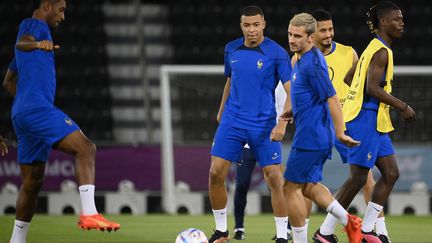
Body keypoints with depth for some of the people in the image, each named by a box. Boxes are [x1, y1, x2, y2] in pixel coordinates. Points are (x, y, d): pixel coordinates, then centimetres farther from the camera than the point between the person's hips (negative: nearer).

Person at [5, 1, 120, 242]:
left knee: (32, 181, 12)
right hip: (39, 109, -11)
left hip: (22, 114, 11)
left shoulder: (32, 28, 28)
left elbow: (9, 81, 36)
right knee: (86, 148, -19)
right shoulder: (34, 25, -1)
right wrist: (37, 44, -49)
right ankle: (89, 213, -32)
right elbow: (21, 42, -29)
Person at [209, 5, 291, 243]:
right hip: (232, 122, 4)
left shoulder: (277, 53, -10)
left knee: (274, 179, -6)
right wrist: (221, 111, 24)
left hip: (264, 125, -3)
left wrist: (282, 124, -22)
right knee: (216, 173, -5)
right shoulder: (231, 49, 4)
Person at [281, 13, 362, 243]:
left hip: (310, 136, -10)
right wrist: (294, 111, 21)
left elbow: (332, 99, -22)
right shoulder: (302, 59, 11)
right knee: (308, 186, 18)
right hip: (318, 137, 10)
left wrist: (340, 133, -23)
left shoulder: (312, 64, -20)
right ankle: (349, 222, 14)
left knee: (291, 188, -2)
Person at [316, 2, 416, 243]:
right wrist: (403, 106, -18)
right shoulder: (381, 52, -14)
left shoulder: (375, 48, 16)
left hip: (375, 121, 10)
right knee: (358, 177, -7)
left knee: (391, 173, 8)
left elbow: (350, 78, 23)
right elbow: (372, 87, -24)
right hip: (365, 117, -10)